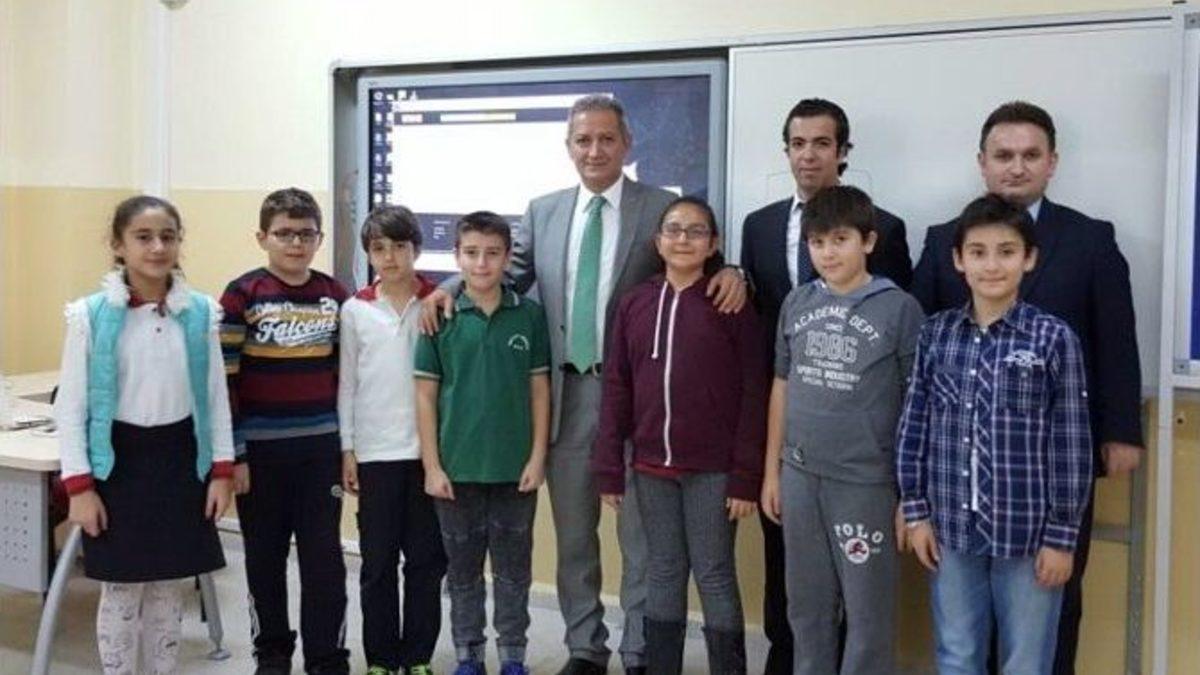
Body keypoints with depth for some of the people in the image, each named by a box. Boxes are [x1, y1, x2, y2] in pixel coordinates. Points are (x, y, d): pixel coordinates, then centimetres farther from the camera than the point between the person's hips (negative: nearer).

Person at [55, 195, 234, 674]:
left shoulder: (201, 311, 0)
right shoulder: (90, 314, -8)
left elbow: (216, 396, 5)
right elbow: (70, 406, -5)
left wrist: (222, 469, 2)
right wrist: (79, 485, -9)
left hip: (180, 458, 3)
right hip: (119, 460, -2)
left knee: (169, 588, 12)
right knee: (122, 591, 6)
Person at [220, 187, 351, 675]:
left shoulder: (336, 296, 3)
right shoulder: (242, 295, -6)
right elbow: (224, 381, -7)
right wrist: (232, 454, -9)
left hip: (319, 449, 2)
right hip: (261, 449, -2)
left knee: (325, 558, 4)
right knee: (265, 558, 12)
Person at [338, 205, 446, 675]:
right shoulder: (355, 310, 3)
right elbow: (347, 383, 5)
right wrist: (346, 449, 1)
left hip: (428, 448, 0)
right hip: (375, 452, 0)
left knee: (426, 558, 7)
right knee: (378, 561, 8)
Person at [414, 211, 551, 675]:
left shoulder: (529, 315, -1)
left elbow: (540, 389, 2)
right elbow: (425, 395, -1)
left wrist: (538, 457, -2)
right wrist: (432, 466, -5)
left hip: (515, 468, 0)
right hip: (457, 467, 0)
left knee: (513, 570, 11)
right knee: (463, 570, 12)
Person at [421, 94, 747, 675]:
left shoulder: (663, 208, -1)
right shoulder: (543, 211, 10)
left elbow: (701, 266, -3)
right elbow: (509, 275, 11)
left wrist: (730, 273, -25)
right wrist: (451, 289, -5)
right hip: (567, 392, 4)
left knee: (640, 534, 7)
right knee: (572, 535, 13)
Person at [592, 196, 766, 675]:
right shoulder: (635, 302, 5)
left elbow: (752, 394, -6)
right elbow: (616, 387, 6)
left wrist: (745, 476, -10)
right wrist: (609, 468, 4)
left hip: (712, 468, -3)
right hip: (651, 465, 3)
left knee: (714, 574, 4)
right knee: (664, 571, 13)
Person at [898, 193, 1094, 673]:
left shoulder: (1054, 339, -7)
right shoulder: (935, 334, 1)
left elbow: (1072, 444, -6)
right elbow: (914, 427, 5)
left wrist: (1062, 536, -6)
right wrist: (916, 511, 3)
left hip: (1028, 532, -2)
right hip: (952, 528, 3)